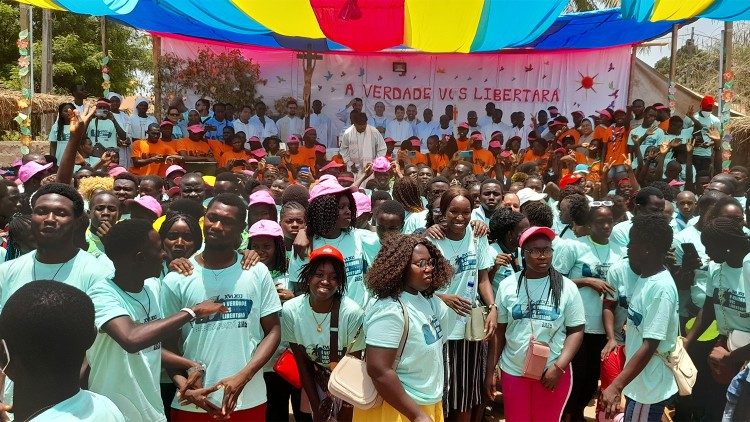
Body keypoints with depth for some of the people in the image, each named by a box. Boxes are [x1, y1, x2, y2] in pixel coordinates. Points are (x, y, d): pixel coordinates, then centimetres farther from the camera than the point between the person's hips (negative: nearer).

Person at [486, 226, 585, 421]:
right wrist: (490, 371, 4)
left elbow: (576, 331, -3)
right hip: (513, 371, 1)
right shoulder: (507, 285, -2)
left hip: (554, 372, -1)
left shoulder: (567, 287, -4)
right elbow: (498, 331, 3)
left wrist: (559, 367, -13)